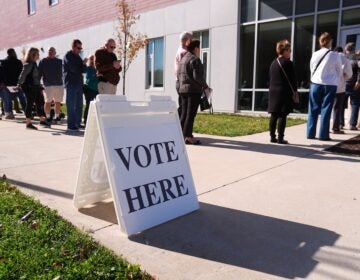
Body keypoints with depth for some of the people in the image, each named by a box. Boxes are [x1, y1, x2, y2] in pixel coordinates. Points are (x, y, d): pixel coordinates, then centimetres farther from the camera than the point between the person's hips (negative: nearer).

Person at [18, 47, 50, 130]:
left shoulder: (34, 64, 14)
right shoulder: (28, 65, -13)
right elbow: (23, 75, -19)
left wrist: (40, 87, 19)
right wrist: (20, 85, -22)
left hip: (36, 87, 9)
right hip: (29, 88, -9)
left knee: (40, 103, 12)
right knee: (29, 104, -2)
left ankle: (42, 120, 22)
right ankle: (28, 123, 6)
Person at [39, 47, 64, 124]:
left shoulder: (60, 61, 11)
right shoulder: (43, 61, 5)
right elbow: (39, 73, 3)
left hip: (59, 85, 2)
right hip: (48, 85, -2)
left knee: (58, 102, 6)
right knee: (48, 102, -3)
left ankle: (57, 116, 18)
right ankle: (48, 117, 9)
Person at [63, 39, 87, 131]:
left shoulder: (77, 56, 18)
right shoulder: (68, 56, -5)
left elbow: (83, 70, 10)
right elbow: (73, 69, -16)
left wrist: (83, 64, -11)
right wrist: (82, 64, 1)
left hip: (79, 83, 8)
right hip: (71, 83, -8)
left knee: (79, 105, 10)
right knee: (71, 105, -6)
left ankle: (77, 123, 18)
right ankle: (71, 125, -3)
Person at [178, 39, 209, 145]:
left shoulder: (183, 59, 16)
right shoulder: (195, 60, -11)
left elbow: (179, 74, 18)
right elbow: (198, 76, -18)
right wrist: (205, 86, -4)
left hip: (183, 89, 8)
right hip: (194, 90, -8)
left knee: (184, 113, 11)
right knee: (191, 114, -6)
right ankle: (188, 136, -5)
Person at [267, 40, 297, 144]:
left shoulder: (273, 63, 13)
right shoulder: (288, 63, -9)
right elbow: (292, 80, -8)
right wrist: (294, 91, 2)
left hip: (273, 92, 7)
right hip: (284, 93, -7)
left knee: (274, 116, 8)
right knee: (282, 116, -4)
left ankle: (272, 137, 12)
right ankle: (280, 138, -3)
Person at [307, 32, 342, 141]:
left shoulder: (315, 55, 0)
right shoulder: (335, 55, -6)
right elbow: (340, 72, 5)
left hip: (315, 83, 2)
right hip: (330, 85, -2)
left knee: (313, 109, 8)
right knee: (326, 110, 2)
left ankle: (310, 133, 9)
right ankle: (323, 135, 3)